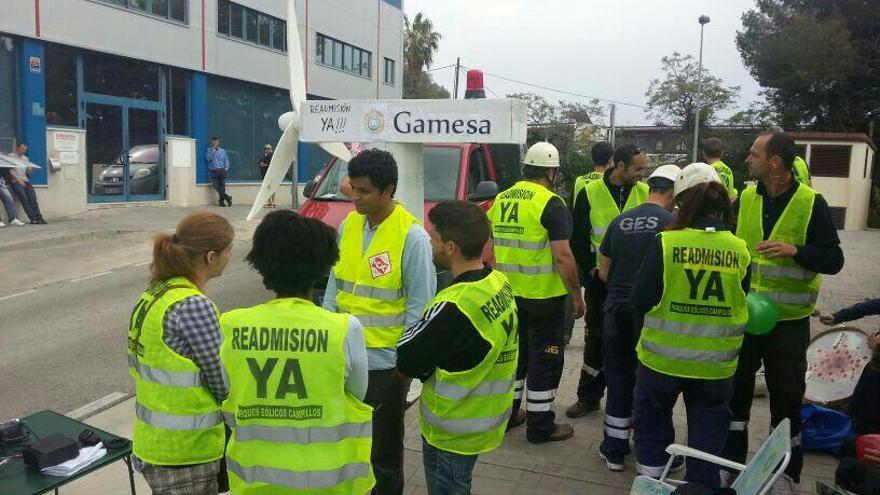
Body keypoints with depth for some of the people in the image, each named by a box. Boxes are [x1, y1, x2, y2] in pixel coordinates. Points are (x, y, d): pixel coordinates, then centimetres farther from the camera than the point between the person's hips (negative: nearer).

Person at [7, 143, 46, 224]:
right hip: (15, 181, -5)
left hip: (25, 181, 5)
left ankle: (38, 217, -27)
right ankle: (33, 218, -27)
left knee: (33, 198, -18)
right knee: (24, 198, -22)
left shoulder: (25, 158, 20)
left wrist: (29, 169, -4)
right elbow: (10, 171, -4)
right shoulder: (11, 156, 3)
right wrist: (18, 180, -13)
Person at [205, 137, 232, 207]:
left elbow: (226, 161, 10)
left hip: (221, 171, 0)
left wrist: (226, 170, -2)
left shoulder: (222, 151, 11)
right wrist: (212, 151, -10)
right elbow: (208, 159, -6)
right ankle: (227, 197, -8)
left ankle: (221, 201, 4)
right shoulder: (209, 150, 10)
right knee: (216, 186, -15)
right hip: (213, 172, 0)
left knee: (222, 187, -6)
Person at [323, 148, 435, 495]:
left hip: (385, 361, -5)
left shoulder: (413, 236, -15)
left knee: (384, 446, 12)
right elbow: (334, 283, 11)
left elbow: (420, 304, -12)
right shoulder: (348, 225, 3)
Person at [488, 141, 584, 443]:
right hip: (543, 295, -6)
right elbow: (562, 256, -18)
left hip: (508, 293, 6)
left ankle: (506, 414, 30)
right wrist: (577, 296, -9)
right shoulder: (551, 204, -15)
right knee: (544, 358, 6)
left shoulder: (501, 199, 6)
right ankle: (540, 426, 15)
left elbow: (493, 246, 12)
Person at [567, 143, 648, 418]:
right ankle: (589, 397, 23)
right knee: (596, 337, 10)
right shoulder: (590, 194, -4)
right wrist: (591, 269, -8)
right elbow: (578, 238, -1)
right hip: (601, 280, -1)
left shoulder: (646, 193, 1)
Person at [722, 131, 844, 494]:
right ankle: (731, 461, 29)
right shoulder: (744, 199, 1)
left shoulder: (812, 203, -8)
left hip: (788, 321, -3)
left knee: (786, 397, 9)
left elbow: (833, 261, -10)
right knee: (736, 390, 12)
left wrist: (795, 250, -26)